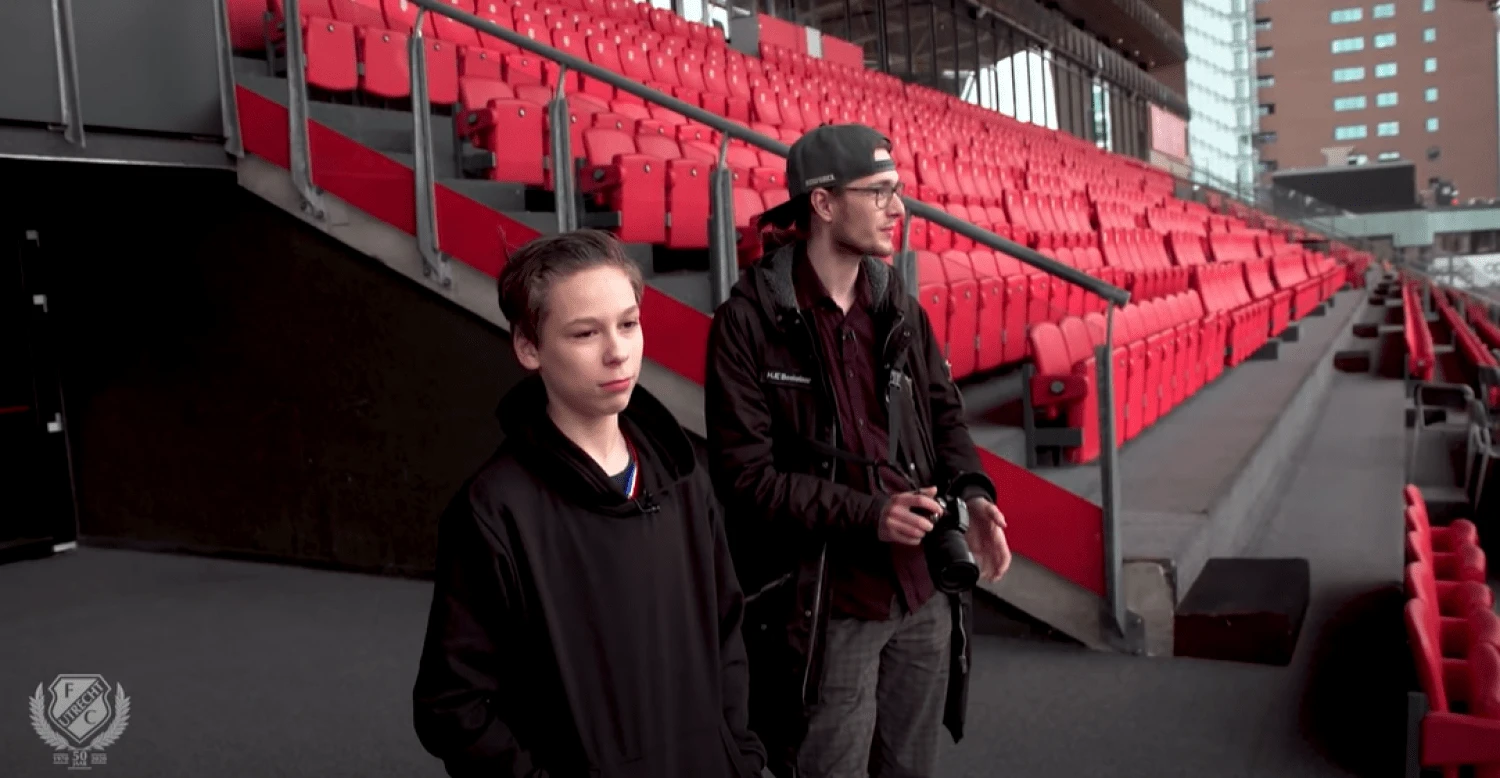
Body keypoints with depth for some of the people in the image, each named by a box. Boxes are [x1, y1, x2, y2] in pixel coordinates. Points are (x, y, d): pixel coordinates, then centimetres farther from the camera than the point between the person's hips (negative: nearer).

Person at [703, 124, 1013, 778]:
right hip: (827, 611, -6)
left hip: (924, 596, 6)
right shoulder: (750, 320, -13)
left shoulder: (898, 306, 5)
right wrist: (866, 514, -21)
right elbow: (745, 472, -14)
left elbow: (943, 414, 13)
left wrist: (972, 491, -7)